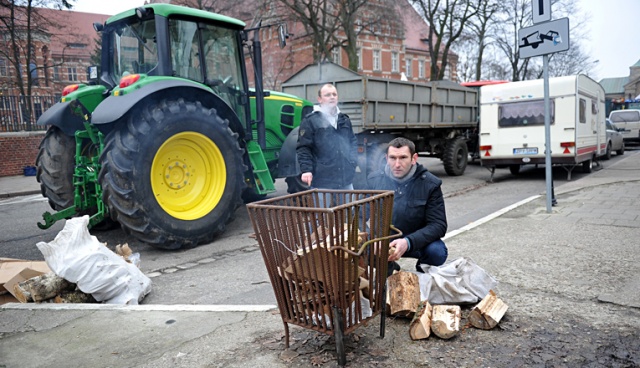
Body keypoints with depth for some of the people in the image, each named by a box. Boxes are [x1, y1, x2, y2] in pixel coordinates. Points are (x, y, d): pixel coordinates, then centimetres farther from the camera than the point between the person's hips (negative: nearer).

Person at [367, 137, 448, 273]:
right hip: (383, 241, 2)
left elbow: (438, 225, -19)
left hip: (419, 241, -1)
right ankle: (388, 268, 9)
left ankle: (424, 271, 8)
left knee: (437, 251, -33)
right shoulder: (374, 180, -9)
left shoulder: (430, 184, -16)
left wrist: (408, 242, -37)